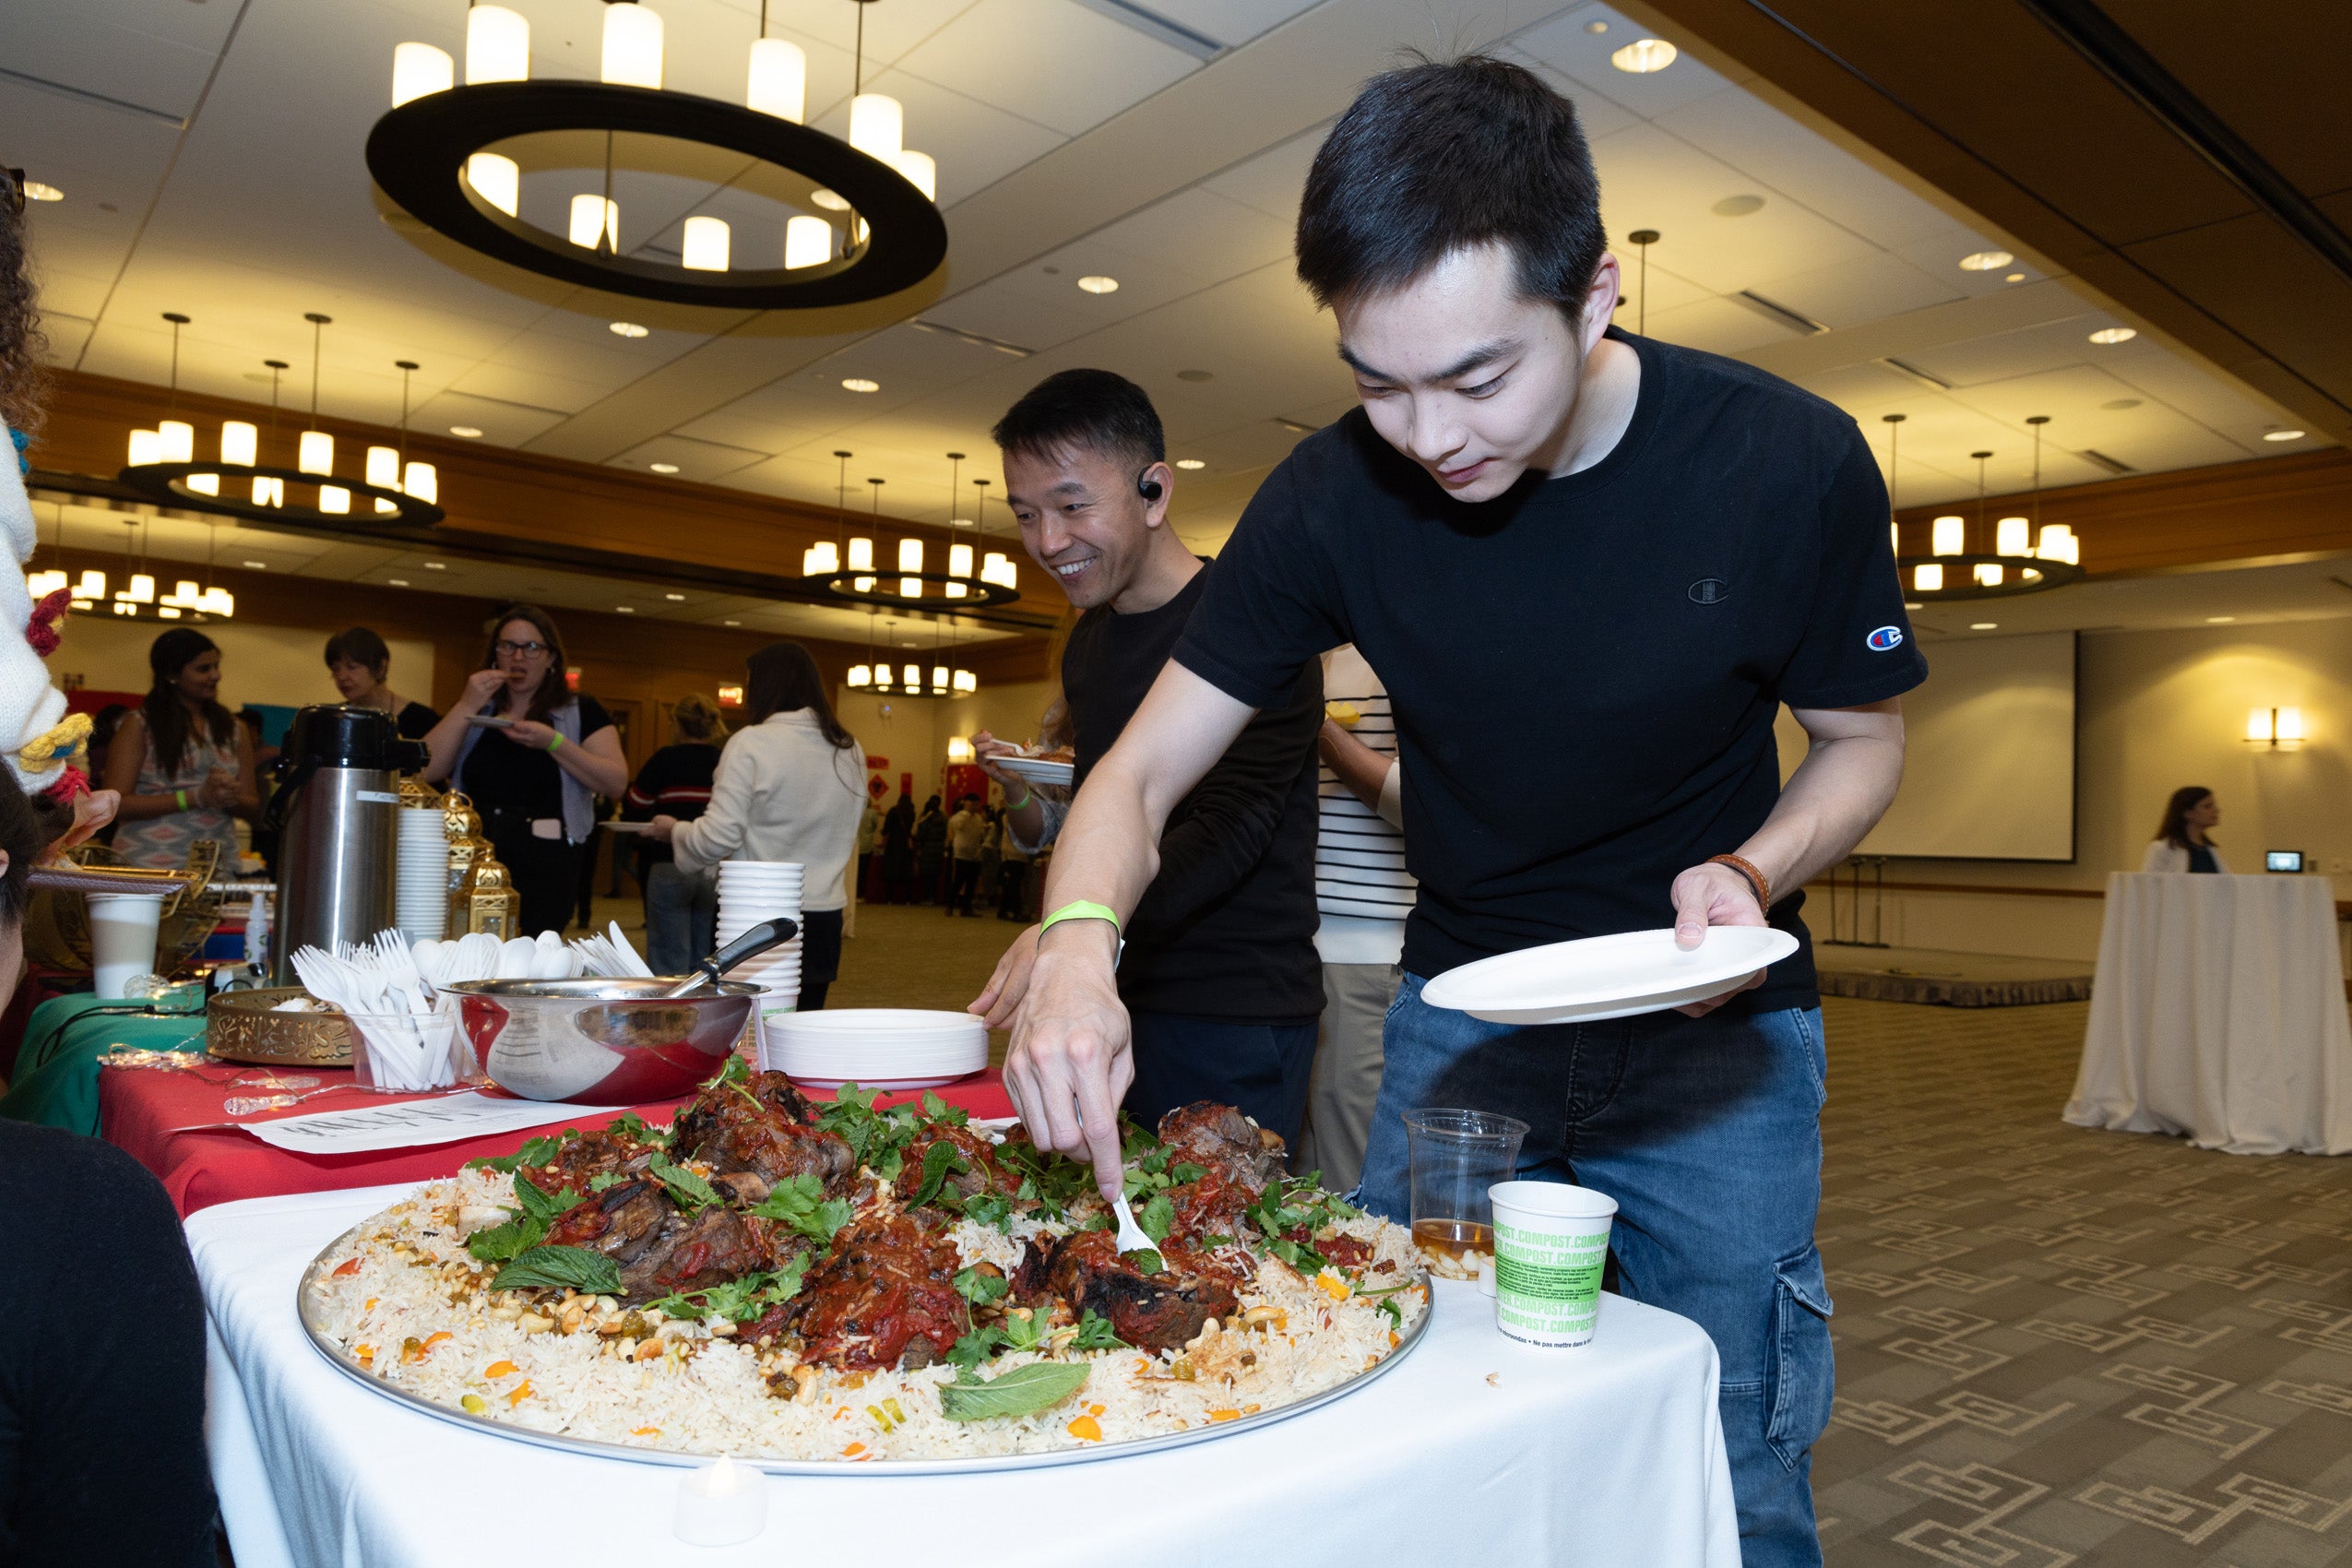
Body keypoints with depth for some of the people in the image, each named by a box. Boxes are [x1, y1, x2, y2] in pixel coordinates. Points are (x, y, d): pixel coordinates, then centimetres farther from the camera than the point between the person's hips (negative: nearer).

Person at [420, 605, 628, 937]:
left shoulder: (581, 713, 5)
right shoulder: (477, 710, 16)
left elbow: (616, 782, -8)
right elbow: (428, 770, 2)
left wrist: (553, 742, -17)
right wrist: (466, 706, -5)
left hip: (545, 865, -3)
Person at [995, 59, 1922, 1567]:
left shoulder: (1790, 465, -18)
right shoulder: (1336, 496, -15)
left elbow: (1863, 744, -2)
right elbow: (1142, 773, -12)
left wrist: (1755, 873, -23)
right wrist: (1079, 944, -32)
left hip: (1715, 1031, -1)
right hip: (1463, 1009, 2)